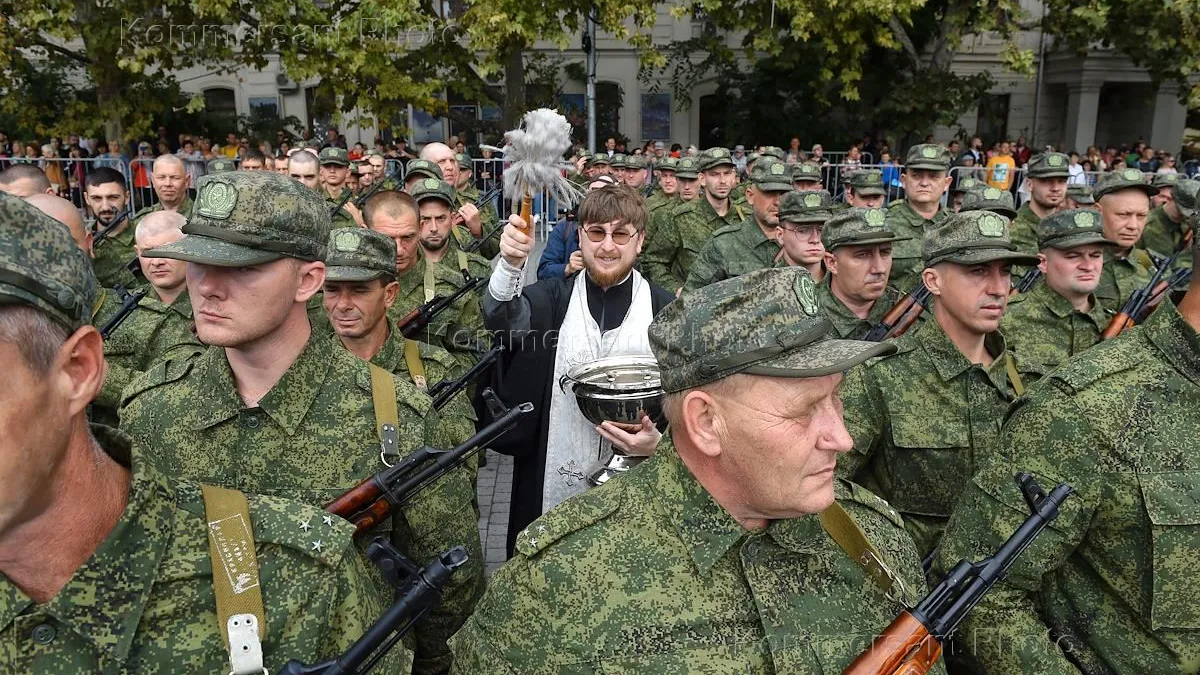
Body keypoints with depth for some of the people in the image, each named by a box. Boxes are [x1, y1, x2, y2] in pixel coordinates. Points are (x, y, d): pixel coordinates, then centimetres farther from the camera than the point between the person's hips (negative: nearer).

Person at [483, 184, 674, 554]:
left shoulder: (665, 311, -1)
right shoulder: (553, 298, 2)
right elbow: (501, 317, -20)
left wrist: (659, 441, -16)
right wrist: (510, 264, -39)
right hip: (550, 479, 1)